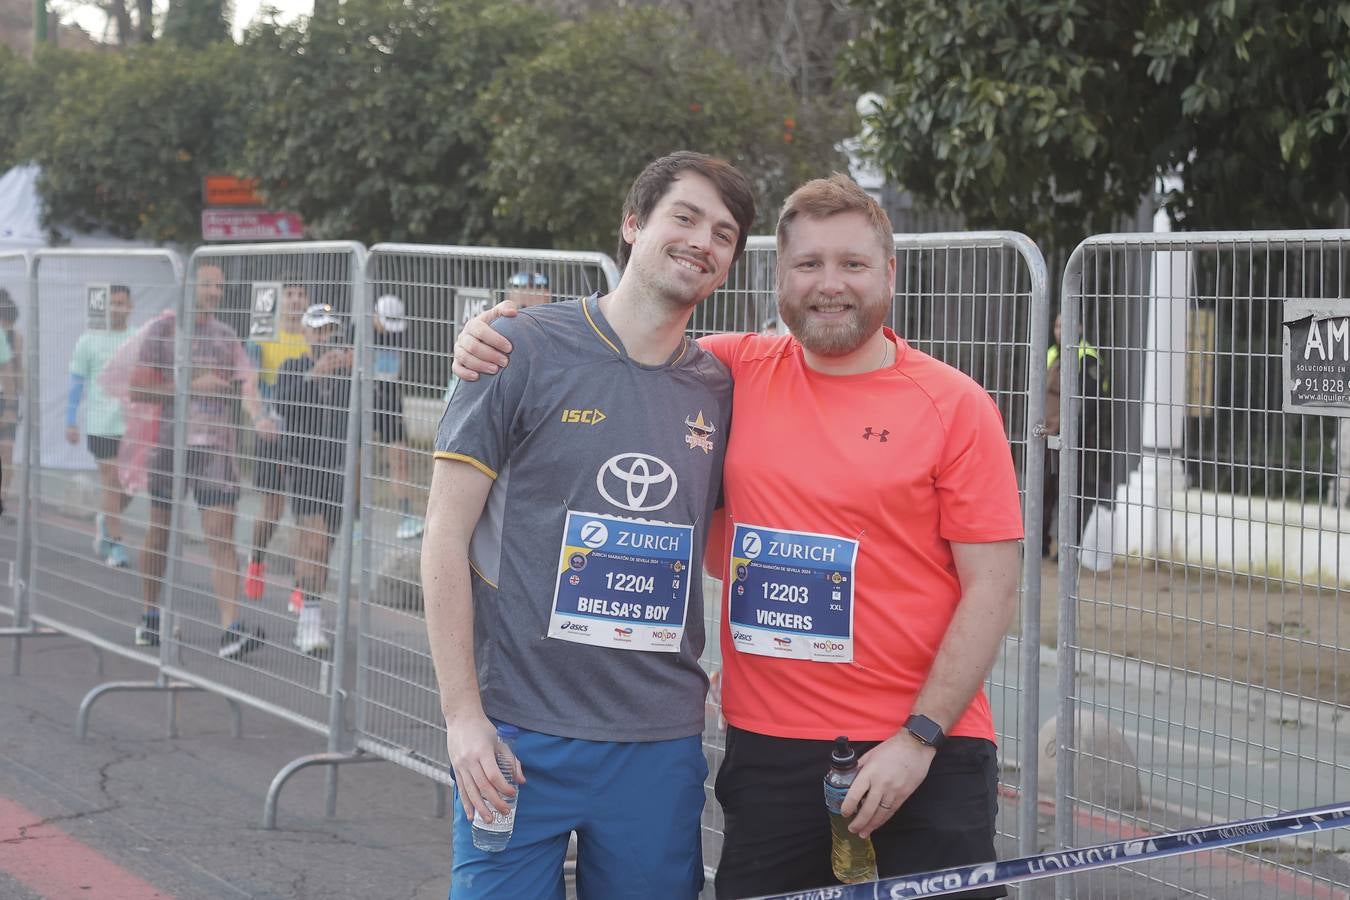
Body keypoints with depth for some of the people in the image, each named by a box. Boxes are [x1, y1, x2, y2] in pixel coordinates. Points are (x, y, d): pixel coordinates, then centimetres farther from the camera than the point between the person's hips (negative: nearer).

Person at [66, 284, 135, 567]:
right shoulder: (89, 340, 0)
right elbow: (76, 383, 3)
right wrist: (70, 422, -1)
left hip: (133, 424, 2)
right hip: (101, 425, -2)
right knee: (110, 482, -3)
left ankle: (104, 522, 29)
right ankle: (115, 544, 3)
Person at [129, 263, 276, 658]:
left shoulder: (226, 336, 9)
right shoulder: (161, 330, 0)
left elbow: (245, 382, -4)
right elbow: (138, 391, -5)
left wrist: (259, 416, -24)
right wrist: (192, 386, -13)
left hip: (215, 447, 1)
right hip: (168, 445, -1)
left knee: (222, 533, -9)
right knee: (159, 532, 10)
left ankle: (231, 629, -15)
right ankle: (150, 617, 27)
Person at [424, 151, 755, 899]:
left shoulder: (719, 389, 8)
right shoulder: (525, 351, -4)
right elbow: (446, 539, -5)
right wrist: (463, 716, -10)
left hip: (662, 743, 4)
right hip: (521, 732, -4)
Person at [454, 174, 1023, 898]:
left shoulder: (954, 405, -3)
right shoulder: (736, 372, 5)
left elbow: (992, 586, -4)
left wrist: (920, 737, -10)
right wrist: (492, 340, 0)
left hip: (922, 756, -2)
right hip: (766, 750, 3)